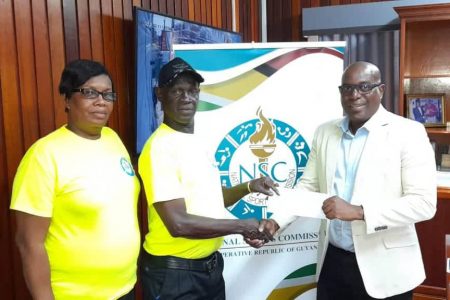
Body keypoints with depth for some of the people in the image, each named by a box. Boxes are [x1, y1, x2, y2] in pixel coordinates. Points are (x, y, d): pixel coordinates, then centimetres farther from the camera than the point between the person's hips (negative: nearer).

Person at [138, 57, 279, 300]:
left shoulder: (197, 141, 7)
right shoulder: (159, 148, -19)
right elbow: (179, 223, -25)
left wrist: (248, 187, 2)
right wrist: (243, 226, -17)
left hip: (210, 266, 8)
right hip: (173, 273, -8)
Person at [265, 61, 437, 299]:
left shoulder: (408, 132, -9)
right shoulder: (324, 132, 5)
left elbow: (424, 203, -15)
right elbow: (308, 186, 10)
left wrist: (358, 211, -25)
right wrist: (276, 222, -4)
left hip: (383, 267, -4)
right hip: (333, 261, 4)